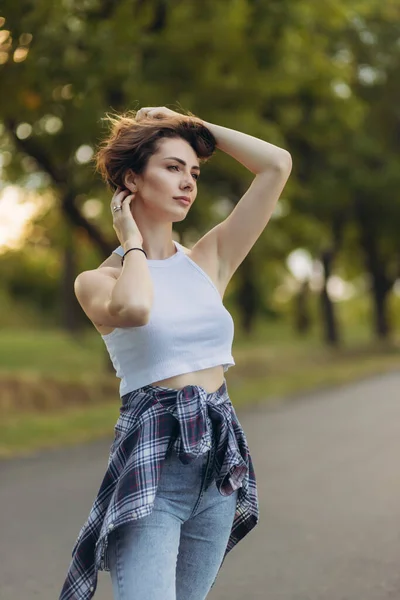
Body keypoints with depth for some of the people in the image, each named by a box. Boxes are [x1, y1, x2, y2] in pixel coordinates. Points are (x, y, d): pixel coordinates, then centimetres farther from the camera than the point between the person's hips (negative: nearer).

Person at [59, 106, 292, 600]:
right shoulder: (98, 280, -1)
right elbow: (133, 308, -26)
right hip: (153, 461, -5)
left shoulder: (208, 260, 10)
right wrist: (132, 240, -7)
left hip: (220, 459, 5)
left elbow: (277, 164, 6)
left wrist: (194, 125, 9)